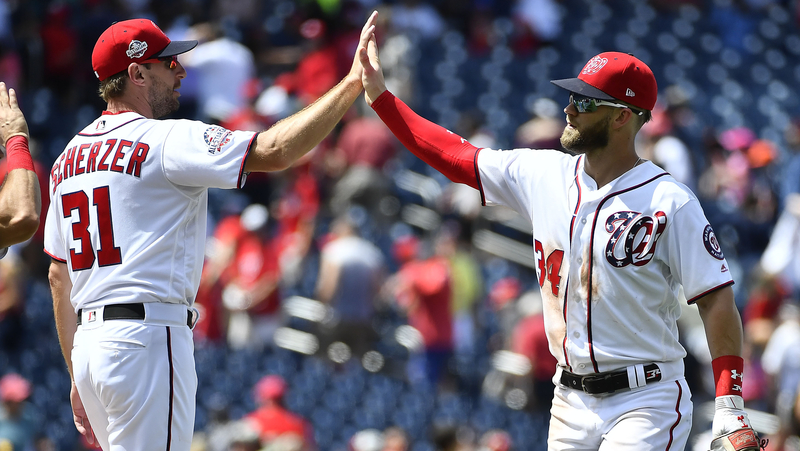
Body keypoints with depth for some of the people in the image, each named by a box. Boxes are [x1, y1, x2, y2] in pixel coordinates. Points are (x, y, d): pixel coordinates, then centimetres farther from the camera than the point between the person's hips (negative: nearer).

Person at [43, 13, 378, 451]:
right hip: (147, 340, -8)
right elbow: (274, 151, -20)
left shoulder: (69, 157, 16)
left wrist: (78, 376, 21)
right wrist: (353, 82, -15)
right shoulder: (167, 140, -9)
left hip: (89, 346, 9)